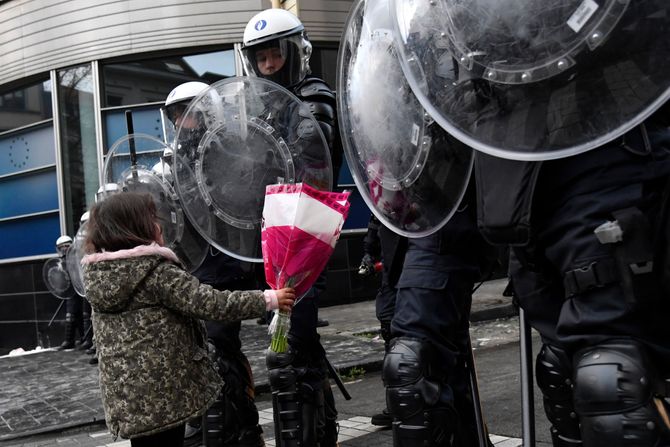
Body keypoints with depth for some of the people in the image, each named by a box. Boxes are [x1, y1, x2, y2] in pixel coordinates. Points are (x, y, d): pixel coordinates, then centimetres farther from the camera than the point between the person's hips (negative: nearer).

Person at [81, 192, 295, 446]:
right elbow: (211, 304, -18)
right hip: (161, 393, -7)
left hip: (123, 396, 7)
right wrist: (269, 299, -11)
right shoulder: (156, 272, -16)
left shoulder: (96, 273, 6)